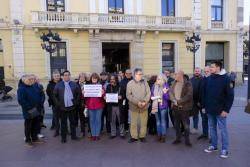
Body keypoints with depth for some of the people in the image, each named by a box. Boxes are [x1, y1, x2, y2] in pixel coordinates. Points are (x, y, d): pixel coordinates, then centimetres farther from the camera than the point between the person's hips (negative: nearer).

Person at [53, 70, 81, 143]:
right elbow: (55, 95, 1)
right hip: (62, 107, -1)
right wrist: (58, 104, -4)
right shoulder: (58, 85, -1)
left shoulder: (74, 84, 2)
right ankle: (63, 137, 19)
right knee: (63, 123, 8)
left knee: (73, 122, 11)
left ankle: (73, 136, 24)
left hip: (72, 106, 1)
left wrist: (76, 102, 0)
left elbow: (79, 93, 6)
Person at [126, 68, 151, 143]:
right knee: (133, 122, 6)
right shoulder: (130, 83, -3)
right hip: (134, 106, -2)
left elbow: (148, 93, 2)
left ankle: (142, 136, 25)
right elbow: (128, 95, -8)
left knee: (144, 122, 9)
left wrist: (145, 102, -13)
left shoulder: (145, 82, 4)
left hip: (144, 106, 2)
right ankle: (134, 136, 21)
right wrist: (137, 102, -15)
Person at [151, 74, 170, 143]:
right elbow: (151, 95, 11)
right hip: (155, 106, 4)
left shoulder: (166, 86, -9)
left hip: (163, 106, -4)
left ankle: (163, 136, 12)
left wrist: (165, 92, -30)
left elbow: (167, 97, -13)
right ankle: (159, 135, 23)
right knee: (158, 121, 12)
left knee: (163, 121, 2)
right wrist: (155, 98, -6)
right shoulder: (154, 86, 3)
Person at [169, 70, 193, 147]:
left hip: (184, 107, -5)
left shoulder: (188, 84, -7)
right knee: (176, 124, 15)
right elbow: (170, 92, 3)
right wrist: (174, 100, -14)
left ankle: (187, 140, 19)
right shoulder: (174, 83, 10)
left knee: (186, 125, 4)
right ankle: (178, 138, 29)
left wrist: (179, 101, -17)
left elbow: (189, 95, -16)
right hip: (175, 107, 5)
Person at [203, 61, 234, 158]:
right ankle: (213, 145, 28)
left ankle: (224, 149, 17)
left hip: (220, 110, -5)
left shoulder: (226, 79, -8)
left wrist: (226, 109, -13)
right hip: (210, 110, 5)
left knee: (222, 129, 5)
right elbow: (205, 93, 11)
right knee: (212, 128, 14)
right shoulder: (208, 79, 6)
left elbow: (230, 95, -9)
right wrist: (204, 106, 8)